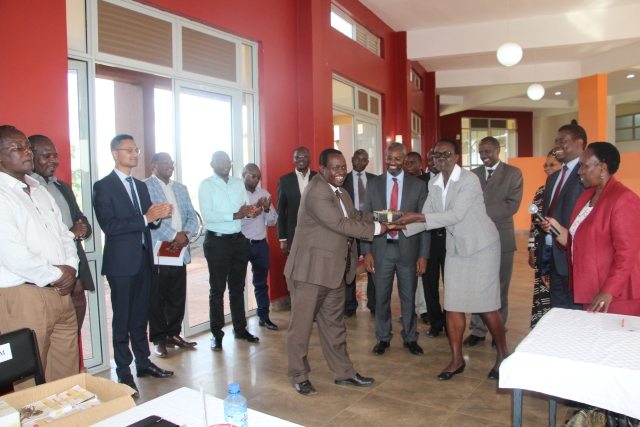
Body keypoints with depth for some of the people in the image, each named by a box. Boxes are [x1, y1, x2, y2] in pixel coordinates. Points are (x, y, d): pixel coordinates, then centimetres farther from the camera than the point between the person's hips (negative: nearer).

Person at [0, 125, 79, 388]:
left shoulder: (40, 192, 16)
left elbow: (64, 235, 17)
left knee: (68, 374, 12)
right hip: (22, 296, -7)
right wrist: (57, 275, -10)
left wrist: (71, 269, 0)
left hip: (61, 293, 7)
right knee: (31, 380, 3)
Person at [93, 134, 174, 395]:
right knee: (122, 320, 3)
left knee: (141, 316, 14)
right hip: (121, 262, -6)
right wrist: (145, 218, -22)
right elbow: (109, 225, -18)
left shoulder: (141, 186, 16)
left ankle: (143, 364, 25)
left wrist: (159, 215, -7)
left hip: (143, 259, 6)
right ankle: (123, 372, 15)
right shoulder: (104, 186, -7)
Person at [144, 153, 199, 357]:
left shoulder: (181, 188, 19)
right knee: (157, 300, 3)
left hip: (179, 252, 6)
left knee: (178, 298, 10)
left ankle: (173, 334, 26)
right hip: (156, 253, -6)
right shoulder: (145, 187, -2)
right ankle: (159, 340, 16)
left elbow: (192, 216, 11)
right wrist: (174, 235, -17)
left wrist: (185, 234, -8)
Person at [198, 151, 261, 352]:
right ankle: (216, 334, 15)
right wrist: (234, 215, -23)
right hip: (217, 241, -5)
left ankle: (240, 329, 26)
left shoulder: (239, 183, 13)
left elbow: (247, 206, 8)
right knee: (217, 289, 4)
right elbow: (207, 215, -16)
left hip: (238, 239, 5)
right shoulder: (206, 185, -5)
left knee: (238, 287, 14)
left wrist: (252, 211, -16)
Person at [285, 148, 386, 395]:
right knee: (302, 324, 5)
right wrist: (376, 228, -16)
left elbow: (355, 216, 13)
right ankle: (298, 376, 21)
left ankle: (343, 372, 30)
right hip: (310, 270, -9)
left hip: (334, 270, 10)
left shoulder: (340, 193, 15)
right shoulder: (317, 192, -19)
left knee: (334, 323, 18)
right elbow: (340, 224, -24)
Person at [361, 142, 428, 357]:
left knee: (408, 297, 11)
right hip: (381, 248, 1)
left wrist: (423, 255, -4)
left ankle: (410, 338, 28)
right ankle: (383, 338, 27)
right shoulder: (373, 184, 3)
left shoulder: (418, 185, 0)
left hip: (408, 249, -1)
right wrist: (366, 251, -4)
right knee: (381, 297, 10)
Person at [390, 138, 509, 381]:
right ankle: (457, 360, 18)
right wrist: (404, 226, -16)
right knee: (453, 306, 5)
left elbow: (456, 215, -28)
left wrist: (417, 217, -33)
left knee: (486, 305, 0)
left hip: (481, 247, -6)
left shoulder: (469, 180, -18)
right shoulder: (434, 185, 4)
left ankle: (503, 354, 24)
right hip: (456, 248, 6)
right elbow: (426, 219, 3)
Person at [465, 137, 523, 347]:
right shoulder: (473, 174, 9)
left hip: (502, 237, -2)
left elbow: (512, 205, -12)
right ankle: (477, 329, 19)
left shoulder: (513, 173, 0)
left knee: (500, 288, 8)